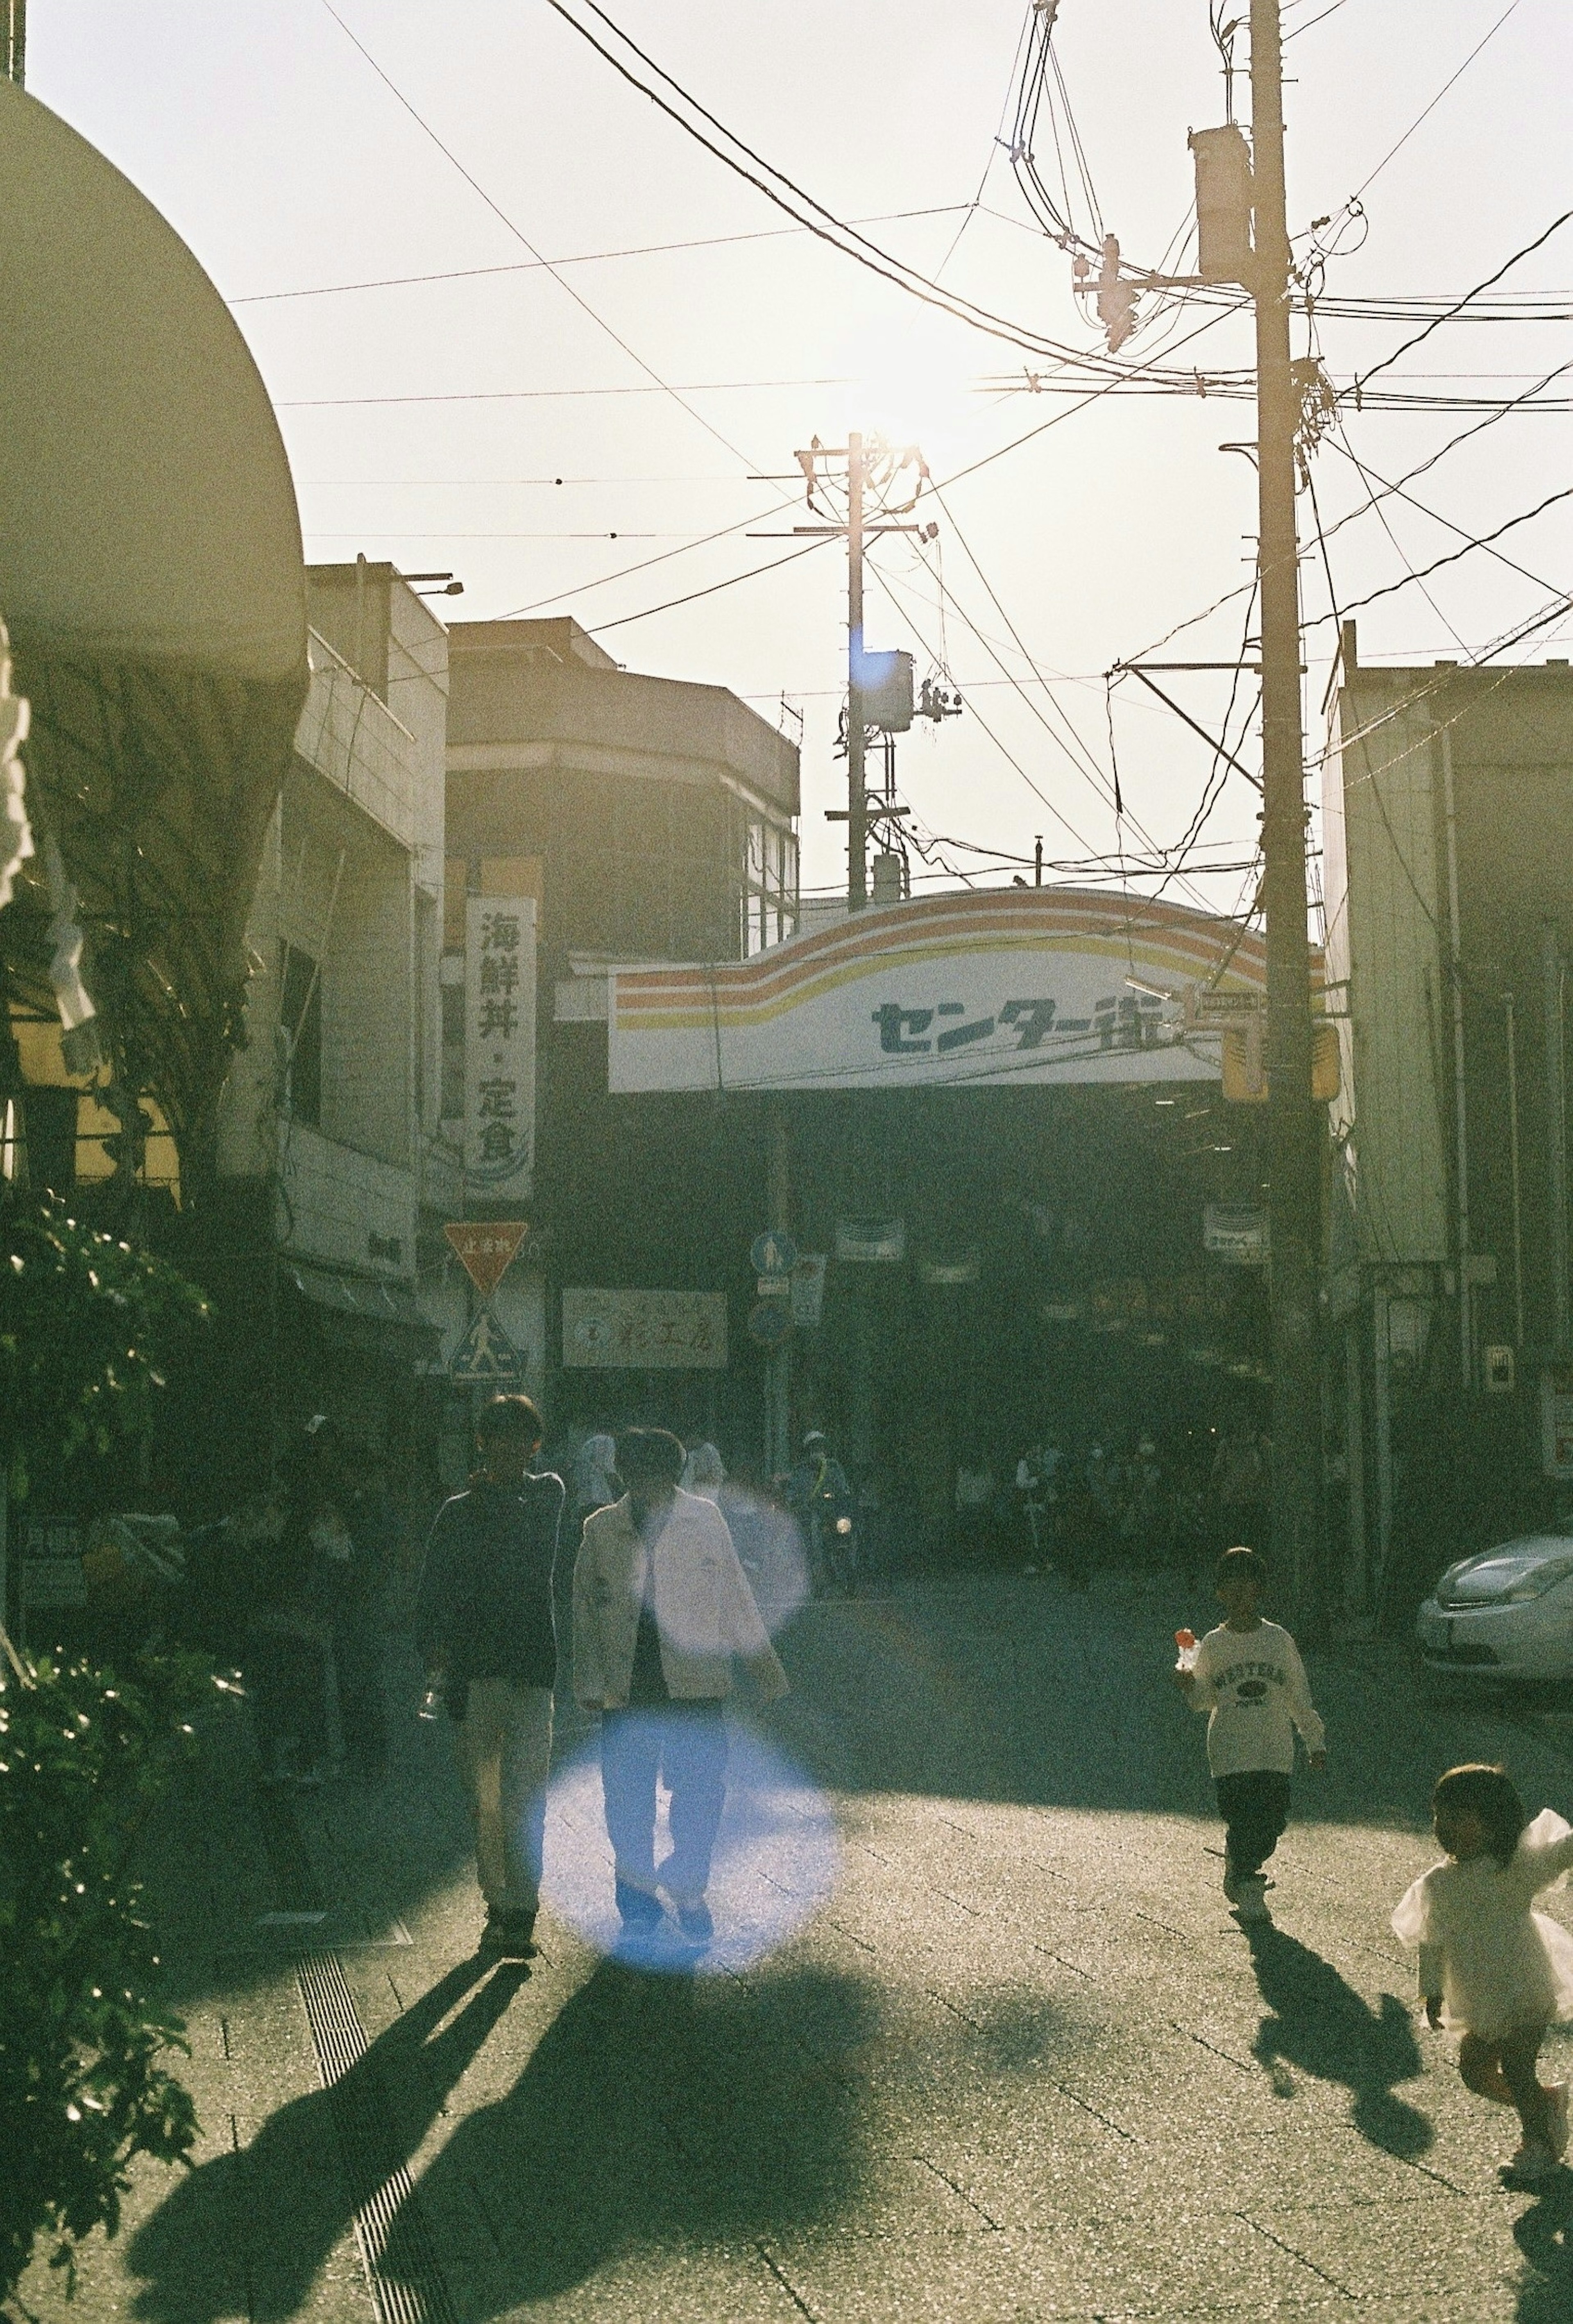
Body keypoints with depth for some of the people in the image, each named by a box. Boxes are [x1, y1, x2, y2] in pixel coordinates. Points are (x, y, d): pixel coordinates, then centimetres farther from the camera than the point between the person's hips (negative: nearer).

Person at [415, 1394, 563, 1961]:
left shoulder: (547, 1495, 10)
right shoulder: (458, 1512, 8)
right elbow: (434, 1591, 3)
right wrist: (433, 1645, -11)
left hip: (531, 1666, -1)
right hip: (473, 1670, 1)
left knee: (524, 1796, -10)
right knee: (484, 1799, 6)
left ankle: (519, 1913, -10)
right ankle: (499, 1906, 17)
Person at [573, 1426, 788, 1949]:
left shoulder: (705, 1521, 3)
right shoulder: (601, 1529, 4)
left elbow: (735, 1599, 9)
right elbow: (586, 1610, 8)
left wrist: (765, 1667, 10)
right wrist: (590, 1684, 3)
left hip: (695, 1688, 0)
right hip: (626, 1692, 0)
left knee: (700, 1798, 2)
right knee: (627, 1804, 2)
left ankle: (690, 1895, 22)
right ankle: (638, 1905, 18)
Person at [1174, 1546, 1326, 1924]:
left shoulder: (1279, 1640, 4)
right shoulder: (1213, 1645, 2)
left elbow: (1300, 1697, 10)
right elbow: (1204, 1699, 5)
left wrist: (1315, 1741, 10)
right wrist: (1190, 1686, -17)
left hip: (1276, 1751, 2)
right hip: (1230, 1751, -1)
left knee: (1273, 1822, 2)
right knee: (1241, 1820, -7)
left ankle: (1238, 1870, 29)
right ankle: (1248, 1892, 9)